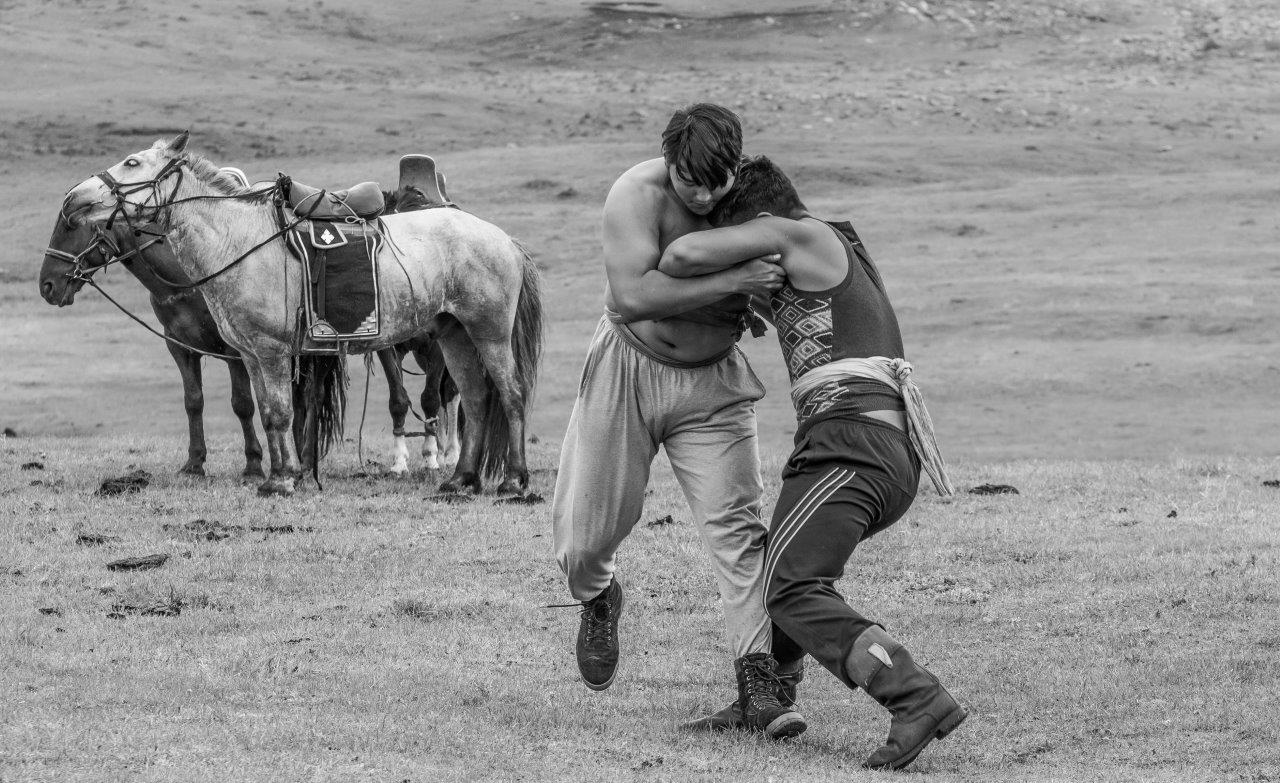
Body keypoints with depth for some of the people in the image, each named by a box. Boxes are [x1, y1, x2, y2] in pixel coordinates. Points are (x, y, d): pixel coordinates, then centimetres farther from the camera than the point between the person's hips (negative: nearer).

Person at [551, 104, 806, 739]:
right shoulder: (635, 195, -22)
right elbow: (632, 296, -36)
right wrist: (733, 281, -37)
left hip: (712, 382, 2)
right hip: (628, 368, -2)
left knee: (736, 527, -11)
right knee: (588, 526, 3)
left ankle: (757, 686, -14)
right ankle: (597, 598, 39)